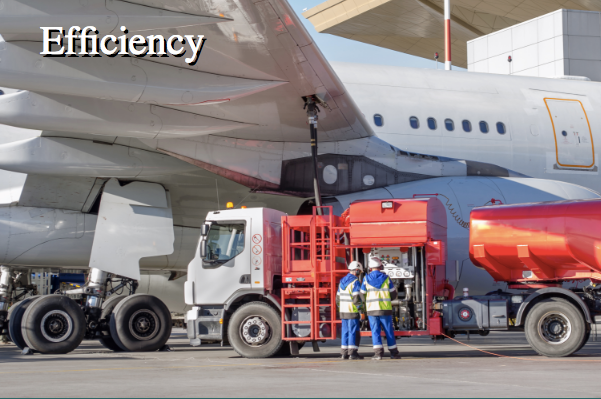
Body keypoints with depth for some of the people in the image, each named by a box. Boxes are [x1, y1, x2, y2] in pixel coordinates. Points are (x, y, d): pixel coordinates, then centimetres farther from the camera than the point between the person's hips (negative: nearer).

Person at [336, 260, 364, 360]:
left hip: (343, 311, 7)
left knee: (345, 331, 12)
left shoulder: (342, 281, 11)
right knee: (354, 332, -3)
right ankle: (352, 353, -5)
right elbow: (356, 299, -19)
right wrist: (360, 307, -3)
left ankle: (344, 353, 13)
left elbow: (338, 298, 14)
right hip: (352, 311, -7)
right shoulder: (355, 282, -13)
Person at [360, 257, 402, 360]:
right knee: (389, 331, 9)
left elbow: (362, 296, 3)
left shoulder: (366, 279, -1)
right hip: (385, 309, 0)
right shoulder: (386, 278, -1)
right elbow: (393, 294, 4)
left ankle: (378, 352, -11)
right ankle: (393, 352, 15)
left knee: (375, 331, 1)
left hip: (372, 309, 0)